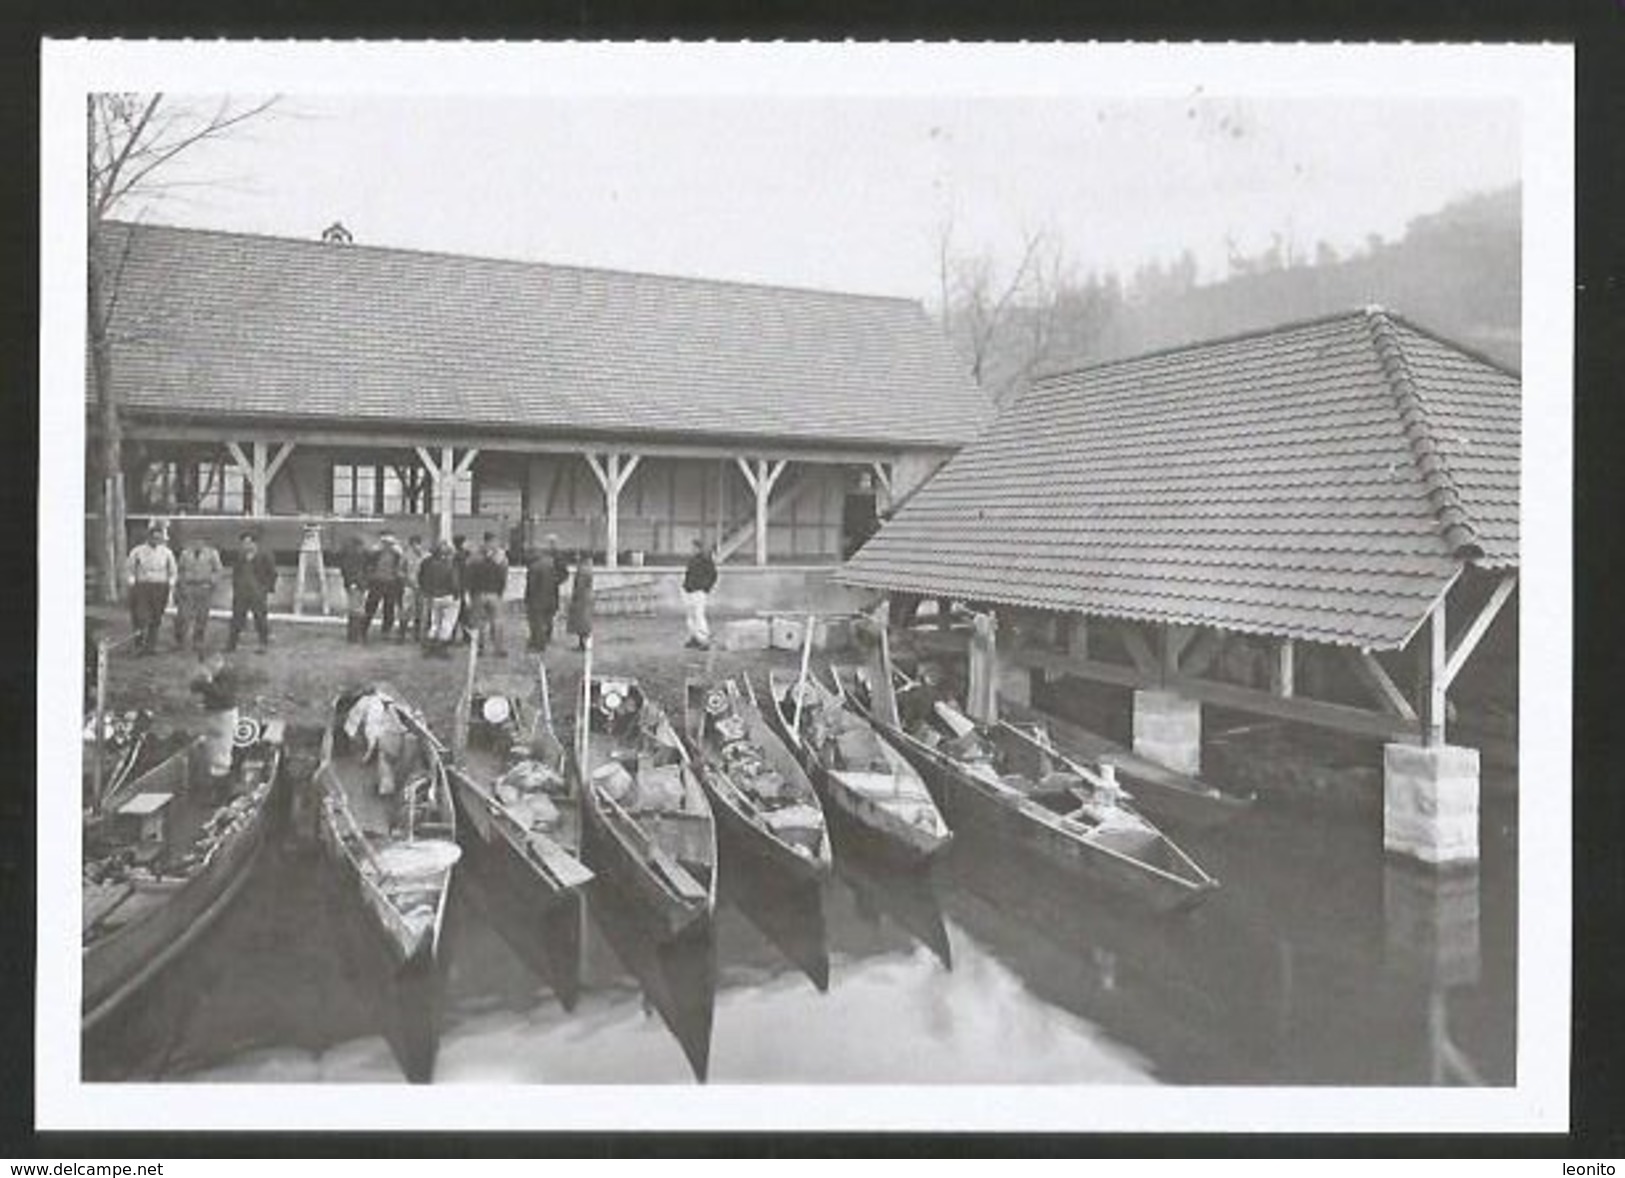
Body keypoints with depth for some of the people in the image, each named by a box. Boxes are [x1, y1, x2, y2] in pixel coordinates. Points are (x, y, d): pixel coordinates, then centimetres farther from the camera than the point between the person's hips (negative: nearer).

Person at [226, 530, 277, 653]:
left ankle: (263, 646, 9)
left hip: (258, 594, -4)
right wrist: (234, 588, 13)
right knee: (237, 619, 6)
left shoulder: (264, 556, -6)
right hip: (241, 593, 4)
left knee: (261, 619, -1)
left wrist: (269, 592, -5)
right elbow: (235, 572, 18)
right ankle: (231, 644, 13)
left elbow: (272, 574, -2)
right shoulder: (240, 554, 6)